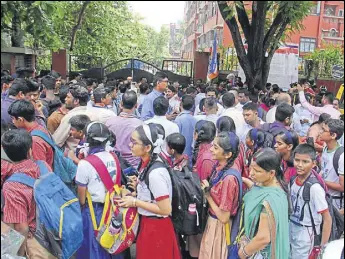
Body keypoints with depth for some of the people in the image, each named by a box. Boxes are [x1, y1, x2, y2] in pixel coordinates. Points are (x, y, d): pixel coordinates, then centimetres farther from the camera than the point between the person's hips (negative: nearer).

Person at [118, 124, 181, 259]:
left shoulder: (156, 172, -28)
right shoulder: (147, 164, -2)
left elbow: (165, 209, -25)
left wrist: (135, 202, -19)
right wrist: (139, 186, -1)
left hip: (156, 228, -9)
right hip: (147, 223, 9)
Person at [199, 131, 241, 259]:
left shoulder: (229, 178, -31)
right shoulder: (219, 167, -7)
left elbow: (224, 217, -25)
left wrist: (207, 194, -19)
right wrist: (207, 189, -8)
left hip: (219, 226, -7)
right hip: (212, 221, 7)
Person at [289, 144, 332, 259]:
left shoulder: (315, 187, -23)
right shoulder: (293, 180, -6)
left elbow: (327, 219, -16)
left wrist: (323, 246, -14)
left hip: (305, 232, -6)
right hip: (291, 227, 6)